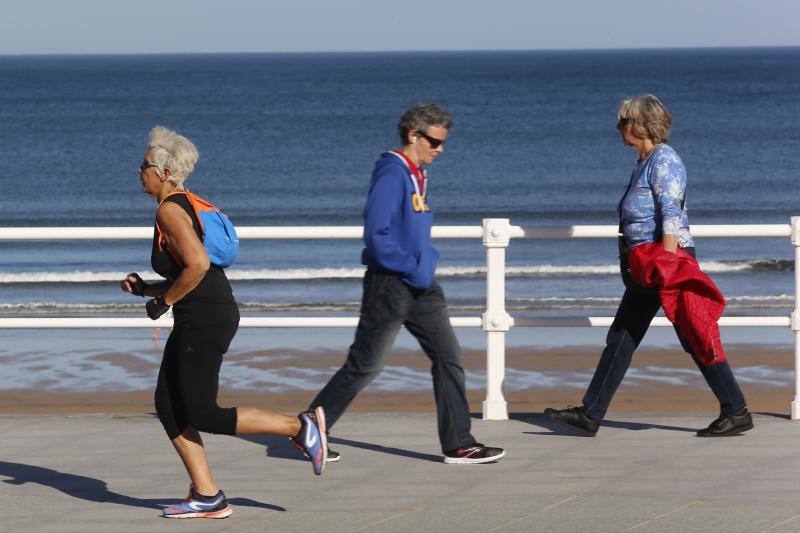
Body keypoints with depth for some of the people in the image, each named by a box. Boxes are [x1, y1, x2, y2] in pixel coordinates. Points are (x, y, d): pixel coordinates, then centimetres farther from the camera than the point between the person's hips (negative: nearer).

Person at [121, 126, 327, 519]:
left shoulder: (169, 211, -14)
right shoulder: (186, 205, 16)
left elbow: (198, 265, -27)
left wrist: (164, 300, -14)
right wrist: (145, 289, 14)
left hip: (206, 321, -10)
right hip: (195, 322, 10)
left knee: (201, 415, -6)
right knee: (168, 407, 8)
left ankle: (300, 427, -2)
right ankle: (207, 497, 9)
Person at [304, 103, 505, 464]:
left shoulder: (419, 176, 13)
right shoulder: (392, 175, -16)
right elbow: (376, 235, -22)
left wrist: (427, 262, 8)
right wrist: (413, 269, -19)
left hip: (421, 287, 9)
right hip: (389, 285, -9)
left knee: (448, 355, 4)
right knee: (365, 366, -2)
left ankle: (458, 444, 8)